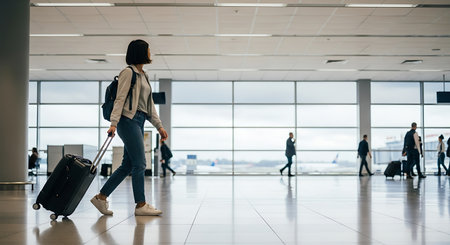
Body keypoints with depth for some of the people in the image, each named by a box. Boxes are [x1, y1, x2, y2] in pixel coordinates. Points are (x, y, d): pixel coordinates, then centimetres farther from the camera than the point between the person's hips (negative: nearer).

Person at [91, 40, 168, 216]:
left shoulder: (143, 76, 21)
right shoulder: (128, 72, -5)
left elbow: (149, 104, 22)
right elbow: (120, 99, -12)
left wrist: (159, 126, 17)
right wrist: (113, 123, -21)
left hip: (139, 122, 9)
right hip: (129, 120, -9)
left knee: (128, 165, 7)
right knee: (139, 164, -7)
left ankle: (101, 197, 13)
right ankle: (141, 205, 1)